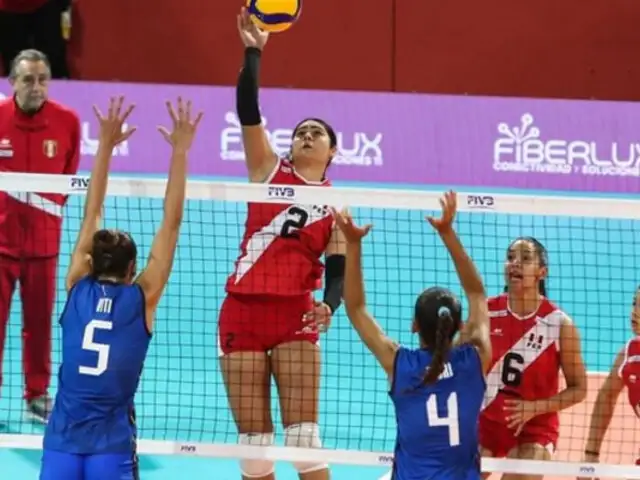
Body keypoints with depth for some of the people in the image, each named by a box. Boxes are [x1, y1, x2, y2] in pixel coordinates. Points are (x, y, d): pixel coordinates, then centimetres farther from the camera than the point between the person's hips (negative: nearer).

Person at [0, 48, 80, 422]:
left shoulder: (67, 121, -6)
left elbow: (70, 174, 7)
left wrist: (56, 204, -2)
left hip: (43, 239, 1)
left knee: (40, 319, 9)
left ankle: (38, 394, 22)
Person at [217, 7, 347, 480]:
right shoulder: (268, 169, 8)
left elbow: (338, 268, 3)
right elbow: (248, 110, -5)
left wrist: (328, 305, -19)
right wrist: (253, 52, -16)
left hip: (295, 315, -1)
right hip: (243, 310, 1)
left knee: (302, 432, -8)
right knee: (252, 437, 4)